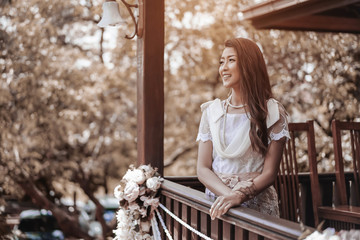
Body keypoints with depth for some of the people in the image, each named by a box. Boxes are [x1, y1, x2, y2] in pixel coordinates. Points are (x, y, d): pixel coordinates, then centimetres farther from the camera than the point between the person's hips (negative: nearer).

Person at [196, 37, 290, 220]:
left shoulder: (273, 113, 0)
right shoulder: (211, 111, 9)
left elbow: (269, 174, -3)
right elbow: (202, 169, 4)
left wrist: (238, 197, -19)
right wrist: (228, 194, -13)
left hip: (258, 206, -2)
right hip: (216, 204, 2)